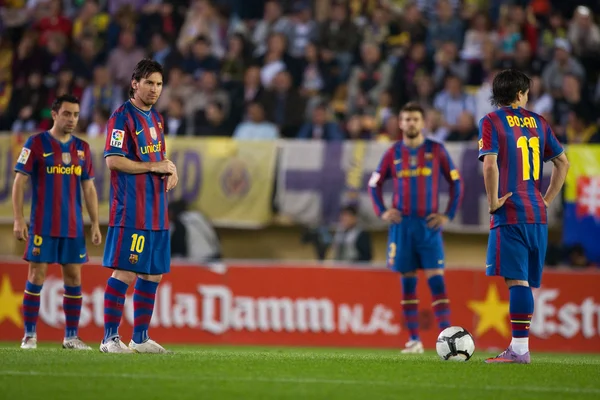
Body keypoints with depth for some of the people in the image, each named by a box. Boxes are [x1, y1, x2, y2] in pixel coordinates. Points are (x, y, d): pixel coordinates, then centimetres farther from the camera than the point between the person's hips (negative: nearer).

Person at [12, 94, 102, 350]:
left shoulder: (82, 148, 11)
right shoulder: (37, 144, -2)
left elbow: (89, 188, 15)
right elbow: (19, 182, -3)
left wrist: (95, 224, 9)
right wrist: (18, 219, -10)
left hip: (73, 227, 4)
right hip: (42, 226, -4)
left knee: (73, 277, 3)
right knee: (37, 276, -3)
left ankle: (71, 336, 9)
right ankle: (29, 335, 4)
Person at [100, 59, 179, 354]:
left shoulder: (156, 119, 17)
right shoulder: (122, 116, -9)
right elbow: (113, 160, -16)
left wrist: (171, 170, 7)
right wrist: (154, 166, -14)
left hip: (157, 211, 8)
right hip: (131, 211, -8)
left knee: (153, 274, 9)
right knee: (125, 273, -9)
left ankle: (140, 337, 16)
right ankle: (110, 338, -5)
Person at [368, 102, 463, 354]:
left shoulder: (436, 150, 2)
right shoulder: (394, 153, 7)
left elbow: (456, 182, 6)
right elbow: (374, 184, 16)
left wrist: (448, 215, -2)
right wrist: (382, 212, 3)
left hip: (428, 224, -2)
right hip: (402, 225, 2)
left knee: (436, 279, -10)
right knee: (407, 281, 4)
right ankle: (414, 339, 9)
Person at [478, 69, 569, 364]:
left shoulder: (491, 122, -3)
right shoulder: (537, 122, 14)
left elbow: (490, 164, -17)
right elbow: (563, 162, 16)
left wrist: (492, 201, -8)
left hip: (509, 214, -6)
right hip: (537, 215, 6)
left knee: (516, 279, -10)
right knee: (526, 281, 9)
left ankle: (519, 349, -14)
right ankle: (519, 347, 12)